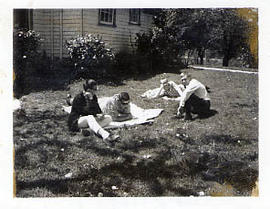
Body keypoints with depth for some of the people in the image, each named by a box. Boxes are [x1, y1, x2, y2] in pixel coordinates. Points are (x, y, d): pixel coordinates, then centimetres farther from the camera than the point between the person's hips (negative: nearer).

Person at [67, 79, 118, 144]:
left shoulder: (94, 97, 7)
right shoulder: (79, 98, -15)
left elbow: (98, 109, 8)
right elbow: (89, 111, -23)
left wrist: (101, 114, -13)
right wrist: (90, 99, -25)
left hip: (89, 121, 8)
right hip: (76, 121, -8)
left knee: (108, 118, -10)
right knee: (89, 117, -41)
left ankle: (88, 129, -29)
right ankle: (106, 136, -61)